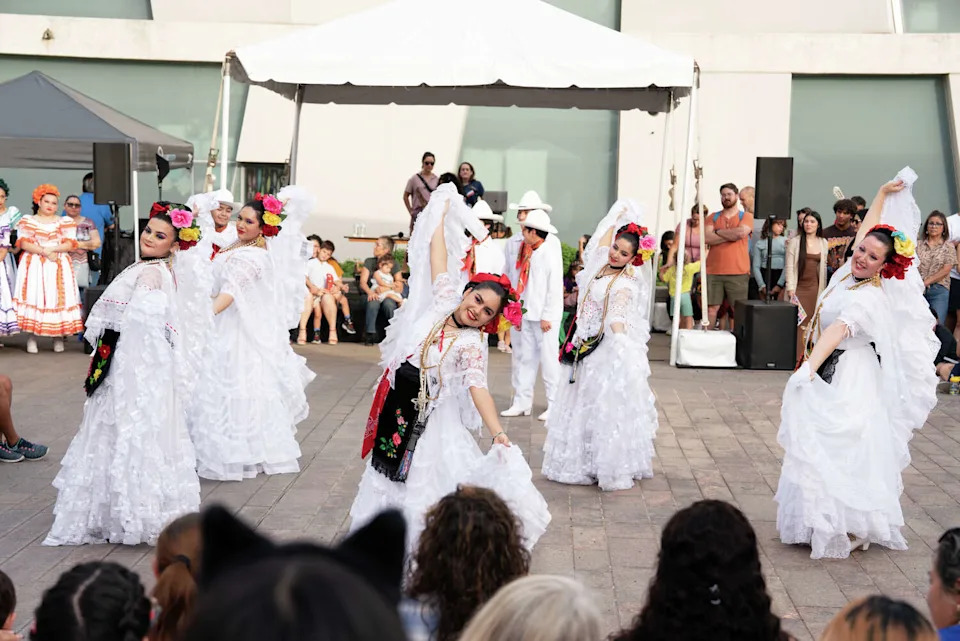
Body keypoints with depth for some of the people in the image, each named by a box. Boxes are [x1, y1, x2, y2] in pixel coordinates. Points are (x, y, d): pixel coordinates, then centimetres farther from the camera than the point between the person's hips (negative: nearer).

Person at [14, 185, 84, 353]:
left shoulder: (65, 222, 11)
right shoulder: (27, 221, 8)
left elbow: (70, 244, 0)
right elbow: (23, 243, -4)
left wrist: (53, 249, -15)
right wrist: (43, 252, -15)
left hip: (59, 266, 1)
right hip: (34, 265, -1)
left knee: (59, 296, -5)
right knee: (33, 295, -8)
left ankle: (58, 336, 1)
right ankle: (32, 337, -4)